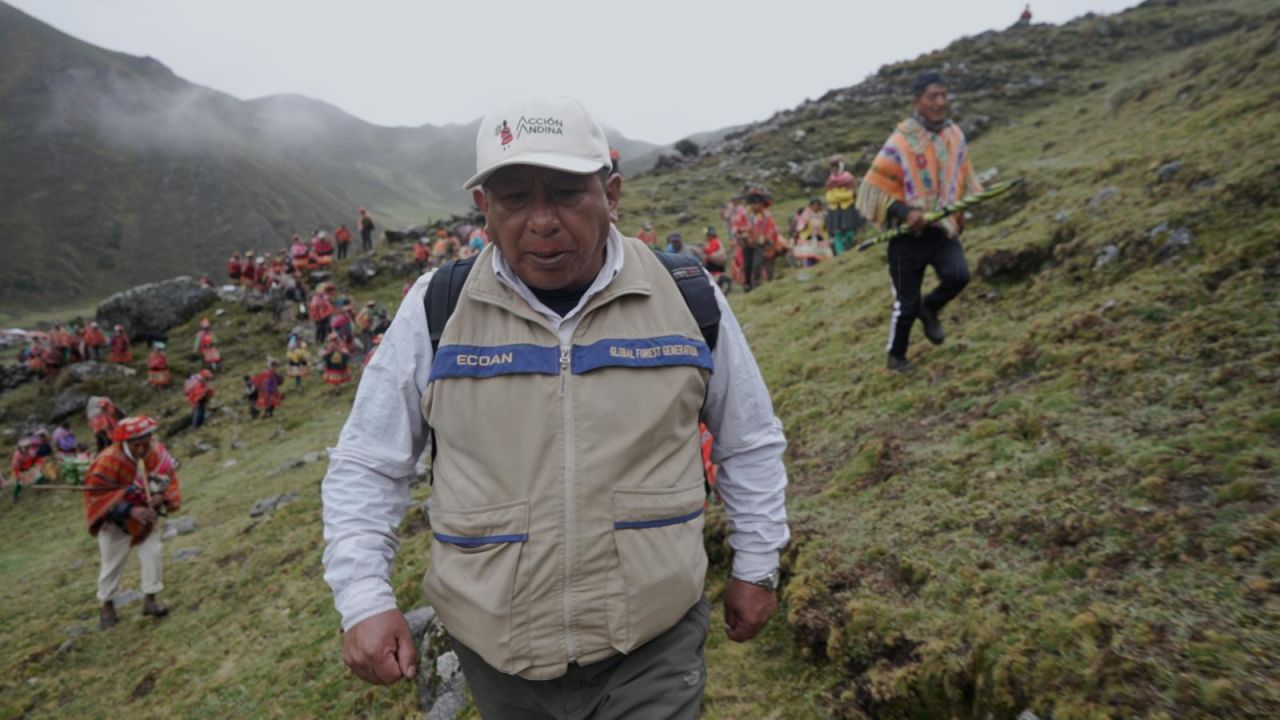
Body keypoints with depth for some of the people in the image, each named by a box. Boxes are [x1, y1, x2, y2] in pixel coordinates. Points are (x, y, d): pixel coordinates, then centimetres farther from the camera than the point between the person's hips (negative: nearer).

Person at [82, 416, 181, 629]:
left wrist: (161, 496, -26)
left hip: (145, 515, 3)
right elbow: (97, 494, -27)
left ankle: (150, 600, 12)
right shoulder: (109, 460, -30)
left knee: (152, 555, -2)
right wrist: (130, 511, -35)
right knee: (112, 563, 8)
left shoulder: (158, 454, -18)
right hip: (116, 520, -3)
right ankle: (107, 606, 27)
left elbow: (169, 480, -4)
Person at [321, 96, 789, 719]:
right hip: (494, 653, 2)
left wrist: (756, 567, 10)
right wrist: (364, 598, -8)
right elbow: (366, 465, 2)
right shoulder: (436, 310, -8)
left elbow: (750, 443, 7)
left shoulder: (689, 299, -7)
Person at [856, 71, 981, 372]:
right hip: (908, 233, -4)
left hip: (943, 228, 4)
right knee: (906, 302, 3)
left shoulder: (955, 134, 3)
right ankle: (896, 356, 26)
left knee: (958, 275, -19)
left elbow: (963, 175, 20)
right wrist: (904, 212, -23)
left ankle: (930, 308, 15)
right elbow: (875, 186, -13)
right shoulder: (901, 141, -15)